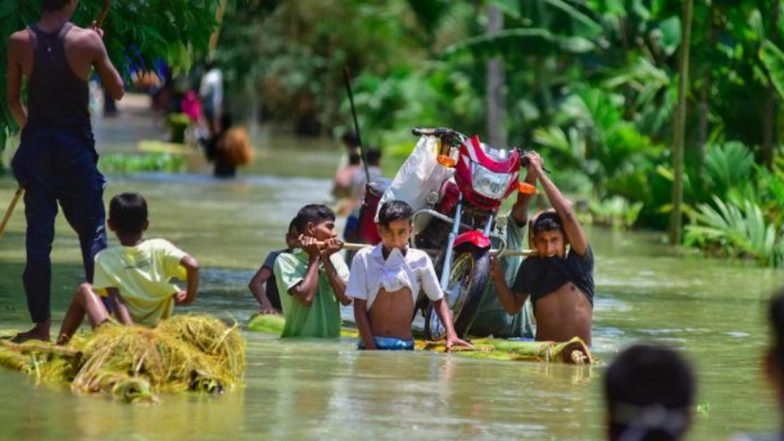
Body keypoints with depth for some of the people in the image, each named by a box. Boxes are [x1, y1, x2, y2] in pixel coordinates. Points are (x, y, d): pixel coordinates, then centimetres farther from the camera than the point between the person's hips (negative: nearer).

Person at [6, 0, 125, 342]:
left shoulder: (19, 42, -3)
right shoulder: (87, 40, -7)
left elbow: (13, 99, 4)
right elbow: (118, 92, 1)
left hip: (36, 144, 2)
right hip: (76, 145, -2)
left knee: (38, 236, 6)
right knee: (92, 233, 6)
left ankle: (41, 323, 6)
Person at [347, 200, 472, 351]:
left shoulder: (420, 260, 3)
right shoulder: (364, 258, -2)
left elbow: (438, 300, 13)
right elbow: (359, 308, -2)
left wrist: (451, 334, -5)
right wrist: (371, 350, -11)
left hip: (405, 347, 1)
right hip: (371, 345, -1)